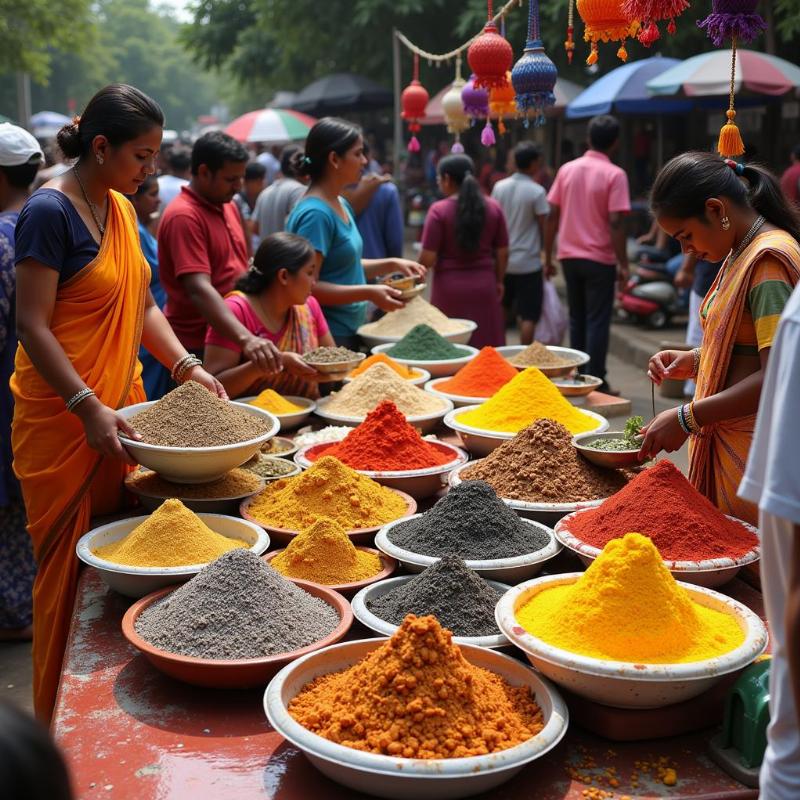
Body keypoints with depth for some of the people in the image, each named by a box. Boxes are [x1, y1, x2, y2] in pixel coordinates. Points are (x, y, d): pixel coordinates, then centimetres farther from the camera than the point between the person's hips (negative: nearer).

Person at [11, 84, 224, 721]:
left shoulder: (122, 209, 11)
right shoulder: (50, 211, -14)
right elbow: (32, 325, -17)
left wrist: (187, 366, 2)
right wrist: (89, 408, -25)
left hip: (120, 411, 8)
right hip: (64, 423, -8)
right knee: (70, 573, 2)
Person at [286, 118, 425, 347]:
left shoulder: (341, 204, 11)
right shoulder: (314, 213, -19)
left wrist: (393, 264, 10)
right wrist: (368, 293, -26)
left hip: (351, 331, 9)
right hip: (329, 337, -9)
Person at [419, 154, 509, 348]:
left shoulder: (439, 210, -10)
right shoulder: (493, 207, 1)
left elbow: (428, 259, -11)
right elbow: (502, 253, 5)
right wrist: (499, 281, 19)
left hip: (450, 289, -3)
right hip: (484, 287, 3)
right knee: (486, 346, 10)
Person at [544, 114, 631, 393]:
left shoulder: (567, 169, 4)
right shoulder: (615, 175, -10)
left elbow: (552, 216, 4)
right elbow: (615, 223, -16)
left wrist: (548, 256, 11)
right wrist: (623, 264, -10)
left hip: (569, 256, 5)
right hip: (600, 258, -5)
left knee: (577, 319, 15)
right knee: (598, 322, 2)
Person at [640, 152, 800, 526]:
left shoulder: (769, 260, -17)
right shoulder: (740, 254, 14)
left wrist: (687, 419, -21)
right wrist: (694, 361, 6)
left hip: (755, 453, -9)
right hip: (726, 442, 9)